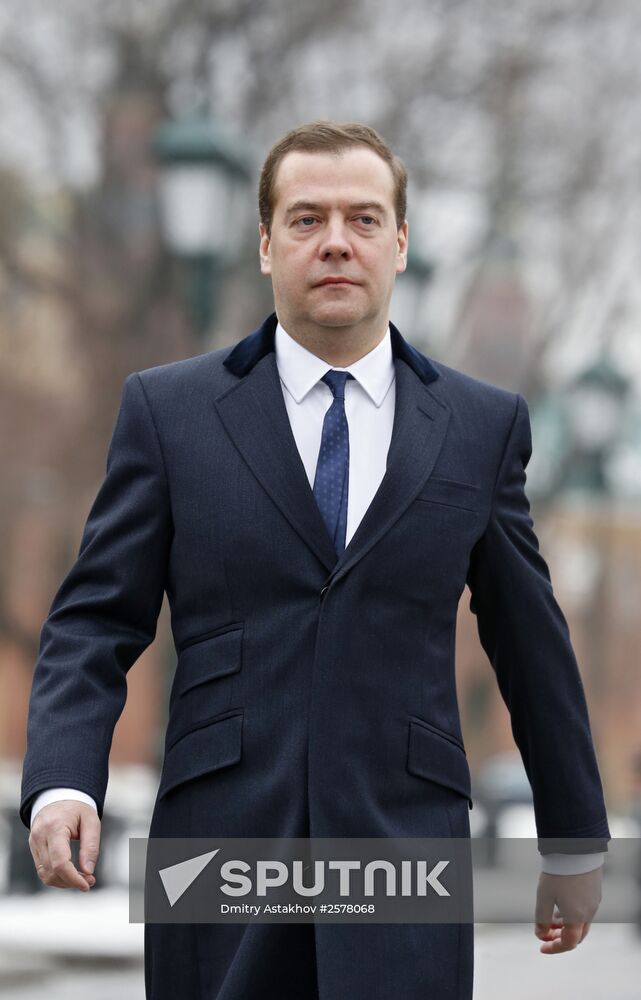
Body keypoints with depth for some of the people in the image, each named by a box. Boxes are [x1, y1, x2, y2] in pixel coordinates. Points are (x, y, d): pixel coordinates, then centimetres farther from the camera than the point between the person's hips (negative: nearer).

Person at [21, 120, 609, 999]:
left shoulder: (484, 426, 9)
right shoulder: (168, 410, 6)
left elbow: (530, 643, 15)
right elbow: (95, 621, 4)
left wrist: (576, 841, 20)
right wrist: (63, 785, -13)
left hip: (404, 838, 0)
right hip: (221, 837, 0)